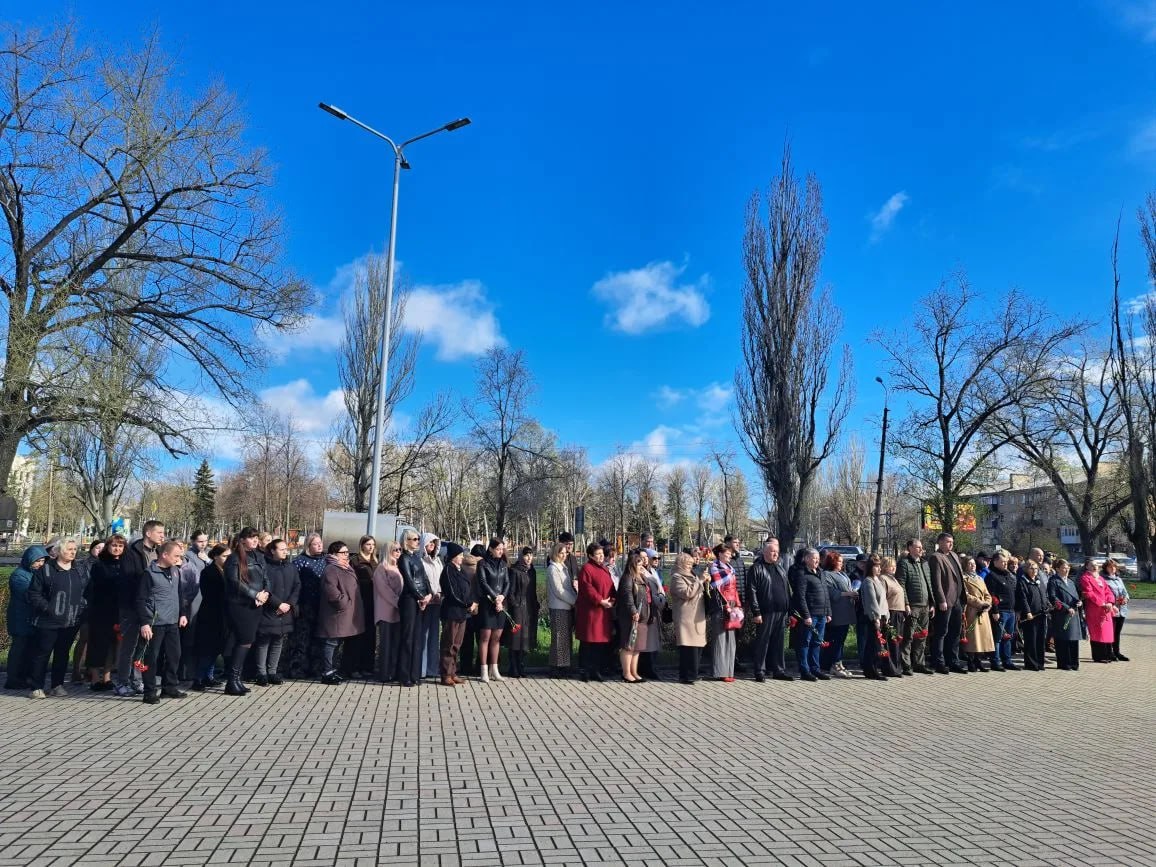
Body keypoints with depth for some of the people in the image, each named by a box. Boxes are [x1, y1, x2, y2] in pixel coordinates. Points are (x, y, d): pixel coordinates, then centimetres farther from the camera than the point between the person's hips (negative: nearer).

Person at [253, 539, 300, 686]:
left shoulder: (291, 567, 11)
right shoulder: (265, 566, -8)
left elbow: (297, 587, 8)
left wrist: (289, 604, -6)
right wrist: (278, 604, -15)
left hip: (285, 613, 5)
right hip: (267, 613, -5)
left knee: (278, 643, 10)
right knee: (263, 643, 1)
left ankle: (272, 671, 19)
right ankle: (261, 673, 11)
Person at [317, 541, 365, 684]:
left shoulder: (347, 569, 16)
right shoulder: (331, 570, -15)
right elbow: (331, 592, -25)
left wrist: (352, 606, 18)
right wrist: (343, 603, -18)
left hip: (345, 616, 10)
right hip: (335, 614, -10)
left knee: (336, 644, 16)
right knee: (331, 644, -4)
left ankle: (332, 671, 25)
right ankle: (327, 674, 1)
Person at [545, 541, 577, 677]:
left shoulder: (563, 567, 17)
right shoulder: (553, 569, -10)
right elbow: (559, 591, -14)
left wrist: (576, 599, 4)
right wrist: (575, 601, -11)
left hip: (568, 607, 8)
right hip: (558, 608, -8)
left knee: (567, 638, 11)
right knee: (559, 639, -4)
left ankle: (564, 666, 18)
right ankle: (556, 668, 3)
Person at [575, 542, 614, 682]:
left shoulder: (605, 569, 16)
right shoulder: (586, 568, -8)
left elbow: (610, 586, 17)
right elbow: (587, 588, -16)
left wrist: (612, 599, -1)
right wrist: (600, 601, -18)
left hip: (604, 610, 8)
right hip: (590, 611, -7)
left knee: (601, 641, 9)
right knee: (588, 641, -2)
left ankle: (596, 670, 17)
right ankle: (585, 671, 7)